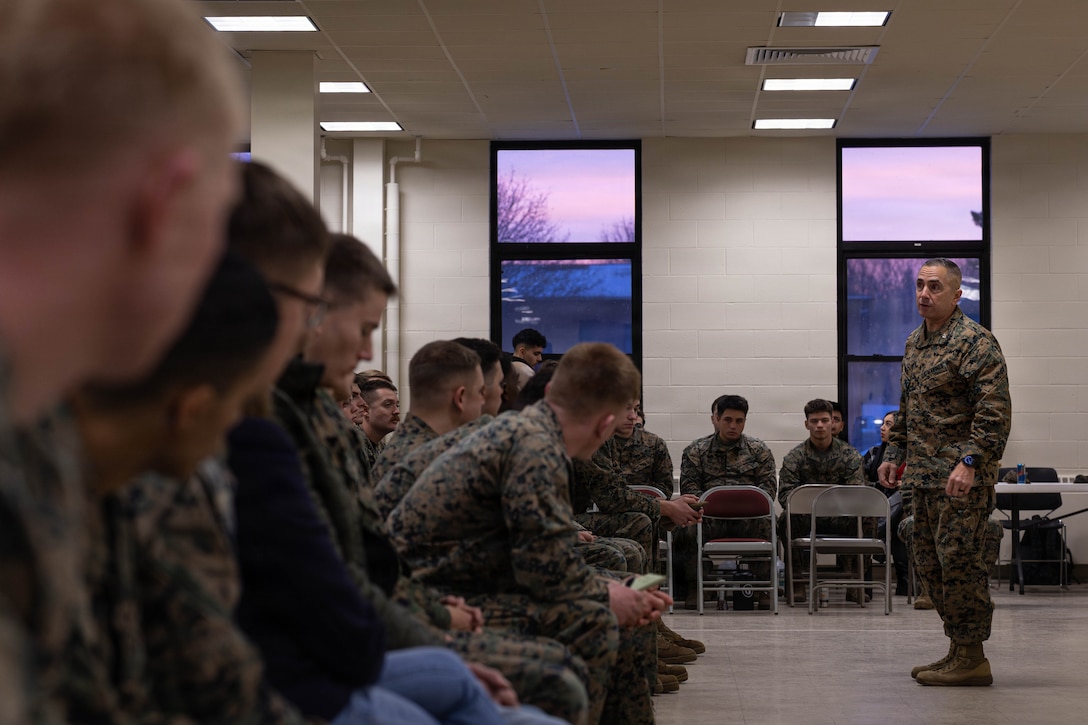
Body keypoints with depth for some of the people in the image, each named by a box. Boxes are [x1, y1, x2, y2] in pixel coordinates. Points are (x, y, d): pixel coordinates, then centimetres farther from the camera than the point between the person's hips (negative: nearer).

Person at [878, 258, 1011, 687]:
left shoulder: (975, 341, -11)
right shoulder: (914, 343, 16)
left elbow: (995, 410, -18)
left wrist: (970, 462, -25)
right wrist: (895, 454, 19)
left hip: (962, 477, -9)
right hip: (926, 475, 9)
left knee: (959, 561, -8)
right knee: (929, 562, 12)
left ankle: (972, 659, -1)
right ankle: (958, 649, 22)